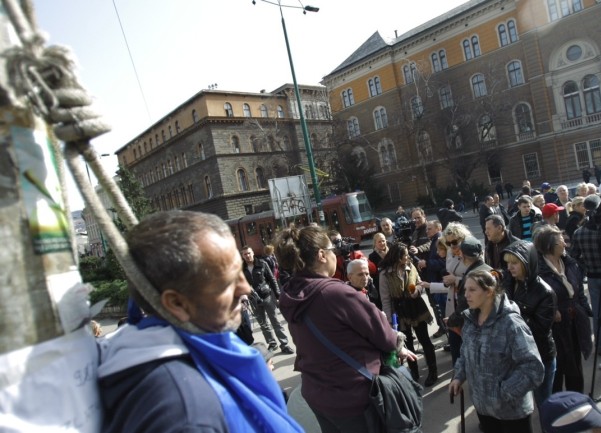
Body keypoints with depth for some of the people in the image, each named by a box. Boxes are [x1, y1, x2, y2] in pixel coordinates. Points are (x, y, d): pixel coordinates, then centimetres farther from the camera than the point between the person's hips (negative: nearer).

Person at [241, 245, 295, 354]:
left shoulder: (262, 264, -5)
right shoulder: (242, 269, -1)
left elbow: (272, 279, -2)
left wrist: (278, 294, -4)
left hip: (268, 296, -2)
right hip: (254, 300, 3)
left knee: (275, 321, 1)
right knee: (263, 324, 12)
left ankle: (284, 344, 7)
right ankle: (272, 344, 26)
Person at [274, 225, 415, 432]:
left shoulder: (290, 297, -5)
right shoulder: (337, 292, -28)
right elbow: (380, 329, -15)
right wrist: (398, 346, 7)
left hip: (314, 392, 7)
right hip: (351, 395, -6)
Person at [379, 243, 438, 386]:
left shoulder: (411, 267, -5)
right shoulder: (385, 274, -15)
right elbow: (385, 299, -12)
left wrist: (416, 291, -16)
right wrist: (389, 319, -12)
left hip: (417, 308, 2)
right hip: (400, 312, -2)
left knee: (424, 340, 9)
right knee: (408, 343, 13)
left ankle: (432, 371, 25)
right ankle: (414, 373, 30)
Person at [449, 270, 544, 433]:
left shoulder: (510, 323, -24)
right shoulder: (471, 320, -2)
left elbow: (533, 368, -24)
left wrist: (503, 393, -21)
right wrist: (459, 376, -1)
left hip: (512, 409, -6)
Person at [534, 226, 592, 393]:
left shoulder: (570, 263, 2)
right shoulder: (538, 268, -21)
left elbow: (579, 290, 11)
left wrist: (586, 312, 7)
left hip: (575, 322, 7)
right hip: (555, 325, -7)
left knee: (575, 364, 22)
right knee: (557, 366, 9)